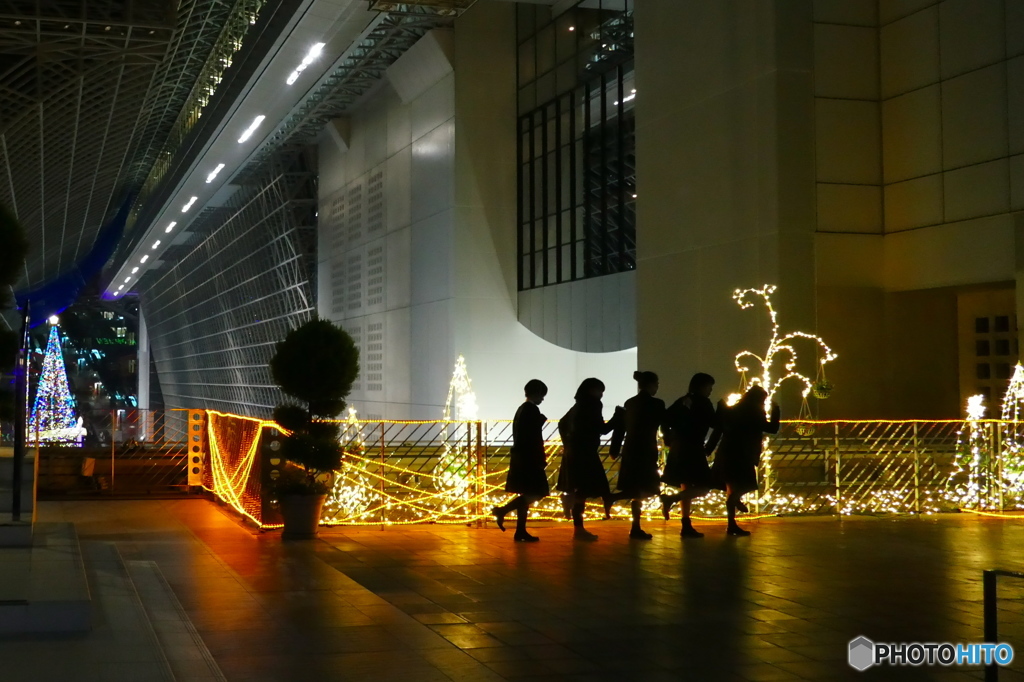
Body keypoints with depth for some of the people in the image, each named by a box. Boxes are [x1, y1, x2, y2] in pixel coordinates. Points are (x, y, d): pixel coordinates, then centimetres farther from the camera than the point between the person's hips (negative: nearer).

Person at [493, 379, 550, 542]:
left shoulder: (522, 409, 15)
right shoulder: (532, 410, -13)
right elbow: (534, 437, -19)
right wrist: (541, 458, -16)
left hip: (521, 458, 10)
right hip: (529, 459, -10)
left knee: (527, 494, 10)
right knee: (536, 493, -7)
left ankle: (521, 531, 9)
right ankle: (502, 510, -9)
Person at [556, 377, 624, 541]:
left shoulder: (579, 406, 15)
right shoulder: (591, 406, -11)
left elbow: (562, 424, 21)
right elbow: (603, 429, -14)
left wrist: (567, 443, 21)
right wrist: (618, 417, -4)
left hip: (575, 452, 9)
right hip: (584, 454, -9)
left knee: (579, 492, 12)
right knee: (583, 492, -7)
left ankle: (578, 529, 15)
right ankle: (578, 529, -6)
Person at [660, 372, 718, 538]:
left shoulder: (682, 401, 13)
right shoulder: (703, 403, -6)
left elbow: (665, 420, 10)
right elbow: (716, 425, -11)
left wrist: (670, 441, 12)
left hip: (678, 449, 8)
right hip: (693, 450, -8)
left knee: (687, 487, 13)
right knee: (704, 487, -3)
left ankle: (687, 526, 12)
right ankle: (671, 499, -18)